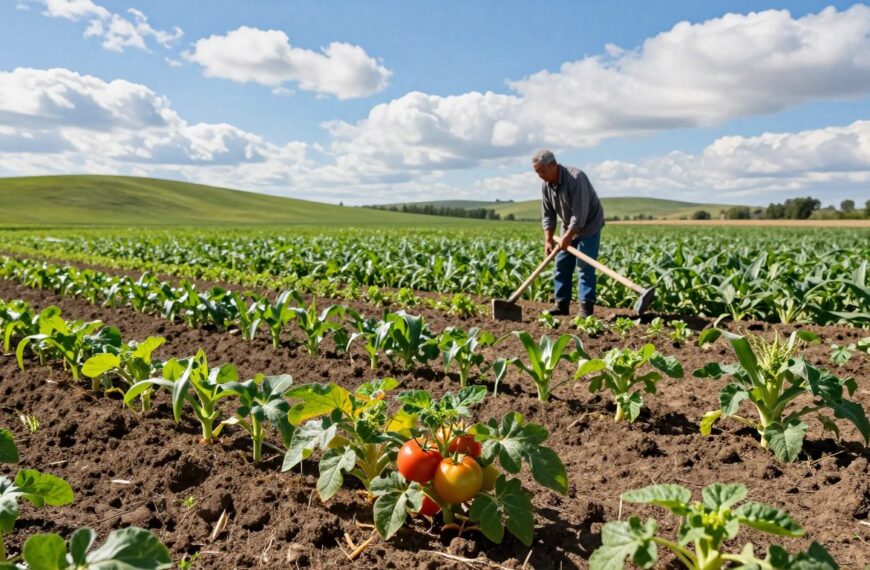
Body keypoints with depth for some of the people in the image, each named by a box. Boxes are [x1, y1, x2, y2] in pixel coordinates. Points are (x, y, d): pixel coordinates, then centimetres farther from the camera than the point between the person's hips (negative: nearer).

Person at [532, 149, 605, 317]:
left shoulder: (576, 178, -29)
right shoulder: (546, 185, -5)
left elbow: (580, 214, -30)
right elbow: (547, 215, -1)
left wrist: (567, 237, -27)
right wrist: (548, 240, -10)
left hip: (588, 225, -7)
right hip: (569, 227, 7)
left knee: (585, 266, -12)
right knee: (562, 265, 4)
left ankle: (586, 306, -11)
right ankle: (562, 304, 10)